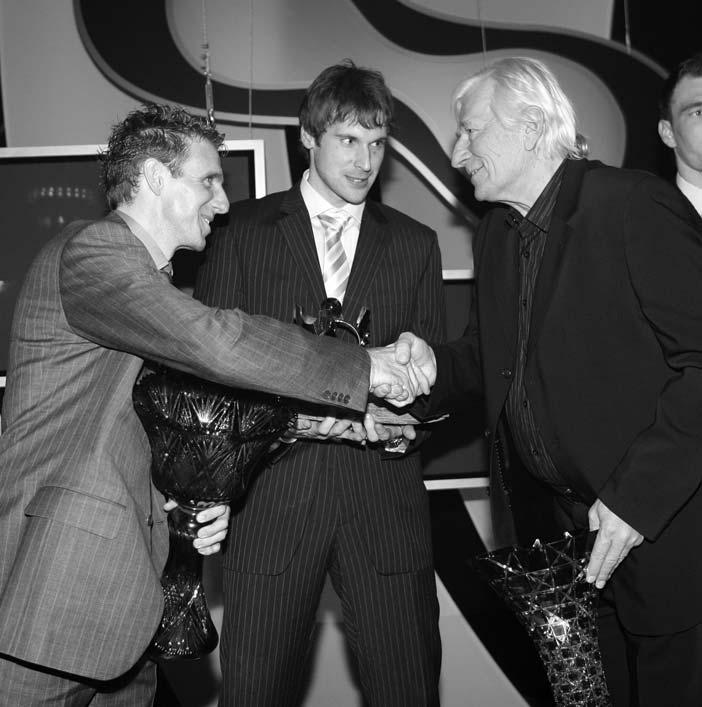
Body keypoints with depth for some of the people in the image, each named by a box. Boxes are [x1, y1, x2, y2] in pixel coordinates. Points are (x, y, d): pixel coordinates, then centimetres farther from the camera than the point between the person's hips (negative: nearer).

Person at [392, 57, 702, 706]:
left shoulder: (635, 206, -16)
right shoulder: (496, 236, 8)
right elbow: (487, 358, 16)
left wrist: (638, 495, -23)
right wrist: (433, 368, -6)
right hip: (561, 526, 7)